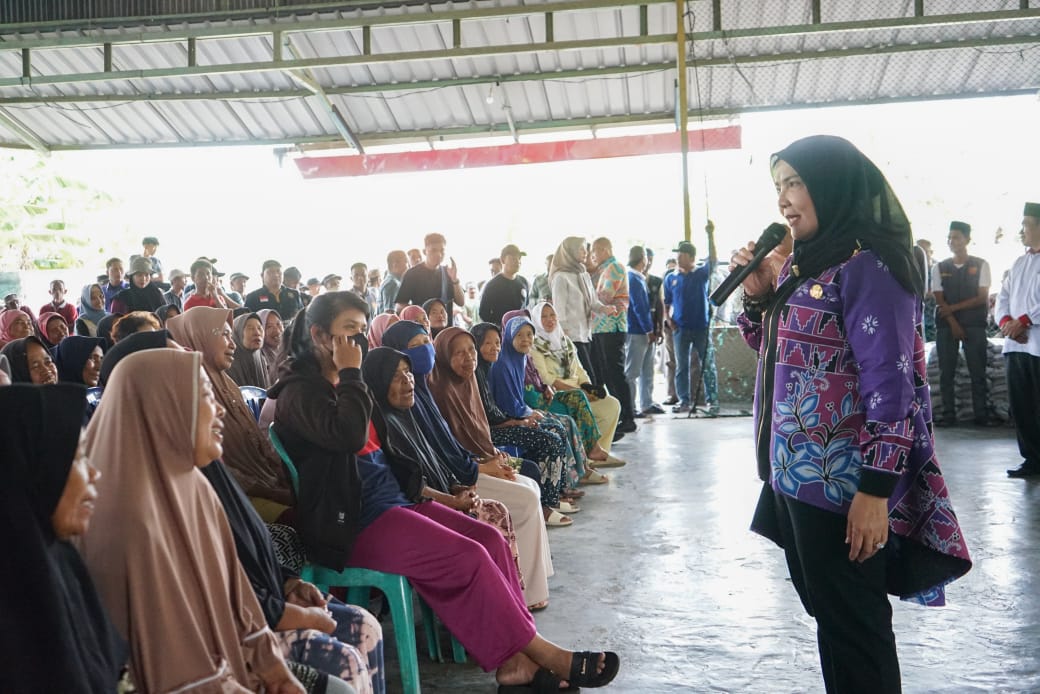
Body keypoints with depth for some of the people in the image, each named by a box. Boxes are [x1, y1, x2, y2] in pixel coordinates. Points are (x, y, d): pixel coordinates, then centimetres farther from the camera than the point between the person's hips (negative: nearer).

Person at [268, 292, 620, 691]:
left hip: (391, 499, 9)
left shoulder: (344, 385, 17)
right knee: (468, 556, -20)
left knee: (490, 539, -8)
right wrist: (350, 373, -17)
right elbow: (350, 436, -29)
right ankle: (540, 653, -6)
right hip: (350, 522, -9)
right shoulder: (299, 391, -10)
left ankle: (514, 658, -10)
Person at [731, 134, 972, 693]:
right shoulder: (803, 266, 12)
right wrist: (758, 294, 4)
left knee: (853, 626, 5)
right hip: (797, 475, 9)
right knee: (829, 615, 20)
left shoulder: (866, 266, -15)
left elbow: (889, 384, -19)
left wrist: (875, 491, -21)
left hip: (841, 484, -9)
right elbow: (776, 352, 22)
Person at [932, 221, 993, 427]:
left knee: (978, 371, -2)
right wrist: (954, 324, -10)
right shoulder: (940, 268, 9)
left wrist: (954, 307, -10)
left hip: (974, 325, -2)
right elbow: (939, 300, 1)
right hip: (946, 325, 2)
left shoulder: (981, 265, 4)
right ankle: (949, 415, 2)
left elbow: (982, 297, -3)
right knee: (946, 372, -1)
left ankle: (981, 414, 2)